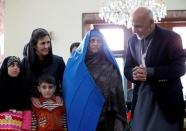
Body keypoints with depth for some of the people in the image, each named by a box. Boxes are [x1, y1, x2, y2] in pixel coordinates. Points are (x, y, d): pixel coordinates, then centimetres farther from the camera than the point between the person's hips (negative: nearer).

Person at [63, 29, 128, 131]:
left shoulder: (110, 65, 3)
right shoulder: (75, 63, 4)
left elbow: (117, 92, 0)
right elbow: (69, 92, 6)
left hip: (104, 116, 0)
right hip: (81, 116, 0)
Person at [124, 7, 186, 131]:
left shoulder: (171, 37, -8)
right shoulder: (133, 40, 8)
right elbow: (127, 68, 11)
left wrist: (149, 72, -22)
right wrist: (134, 73, -14)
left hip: (165, 99, -4)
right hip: (141, 97, 5)